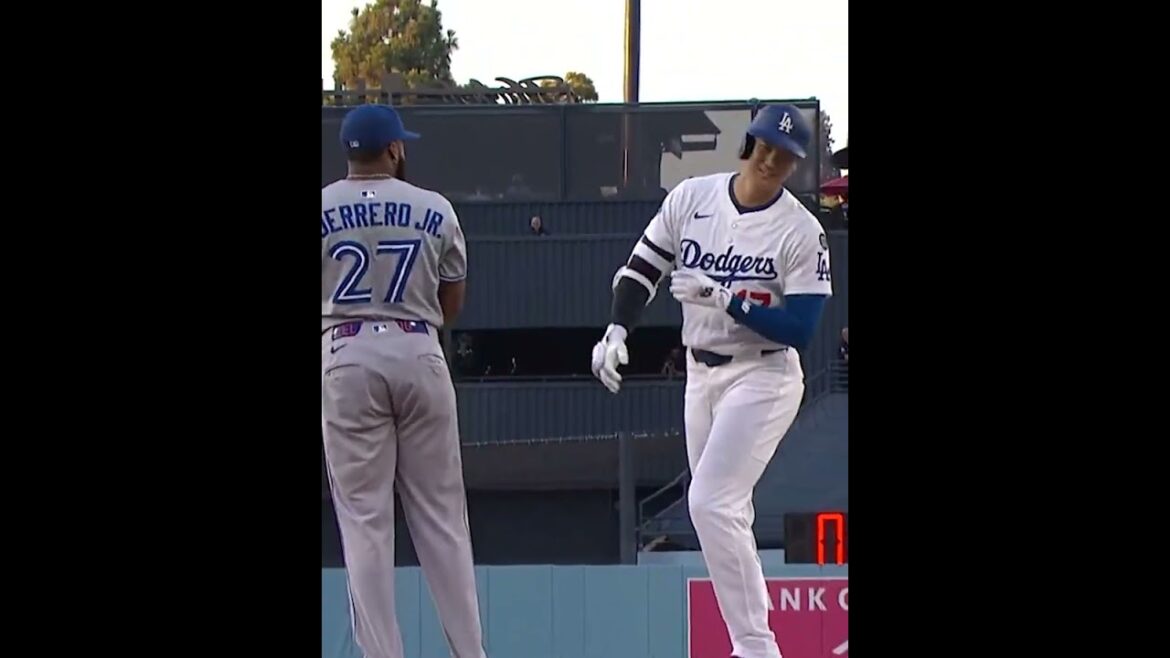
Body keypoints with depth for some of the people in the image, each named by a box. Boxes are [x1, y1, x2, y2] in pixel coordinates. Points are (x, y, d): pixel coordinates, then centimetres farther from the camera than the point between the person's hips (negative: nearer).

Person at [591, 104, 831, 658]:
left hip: (762, 378, -6)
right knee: (723, 514, 10)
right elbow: (642, 268, 6)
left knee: (712, 503, -19)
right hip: (701, 374, 6)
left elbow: (799, 329, -19)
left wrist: (724, 299, -28)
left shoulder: (802, 232, -15)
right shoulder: (692, 198, -1)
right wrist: (616, 331, -10)